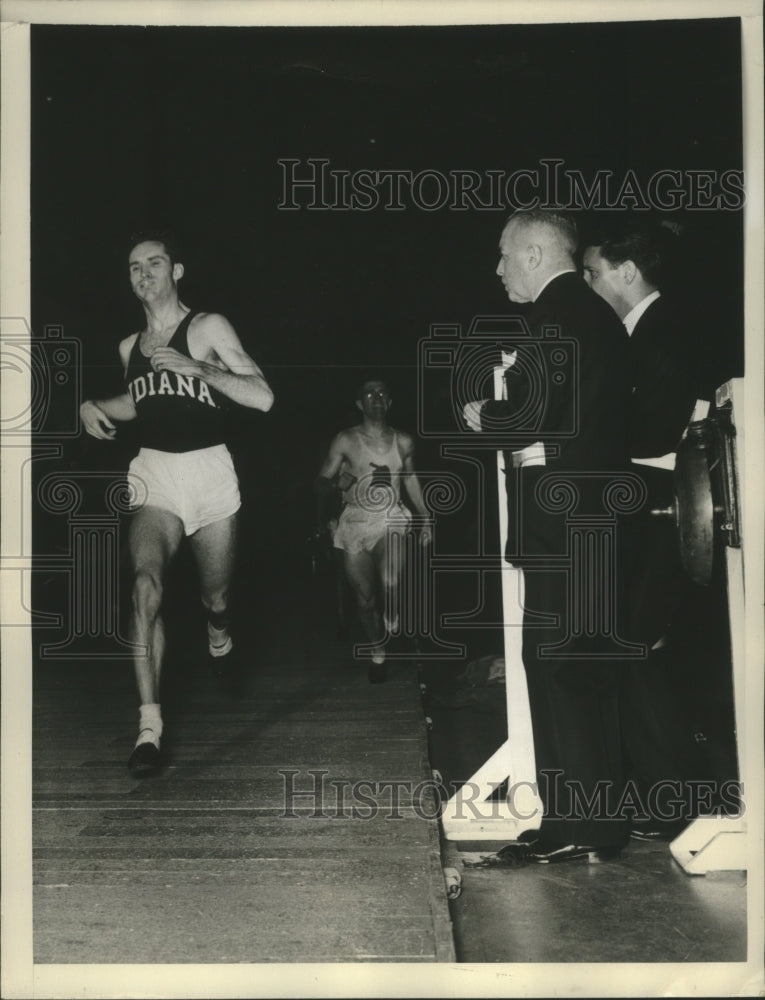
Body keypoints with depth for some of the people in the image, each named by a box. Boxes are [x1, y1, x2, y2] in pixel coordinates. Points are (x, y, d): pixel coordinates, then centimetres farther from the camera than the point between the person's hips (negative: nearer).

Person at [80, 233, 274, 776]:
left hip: (210, 473, -2)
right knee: (146, 584, -22)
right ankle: (150, 725, -24)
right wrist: (95, 406, 12)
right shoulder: (130, 346, 11)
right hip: (154, 474, 2)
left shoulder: (209, 327, -3)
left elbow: (263, 397, -12)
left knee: (216, 594, 10)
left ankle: (218, 628, 50)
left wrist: (196, 368, -20)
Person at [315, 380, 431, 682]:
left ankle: (391, 617, 8)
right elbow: (324, 481, 0)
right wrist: (324, 517, -11)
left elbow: (411, 477, 20)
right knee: (365, 597, 4)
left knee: (390, 584, -26)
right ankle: (378, 653, 25)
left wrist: (424, 516, 19)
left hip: (391, 521, 0)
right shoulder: (346, 441, -3)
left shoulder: (403, 442, 5)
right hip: (355, 522, 0)